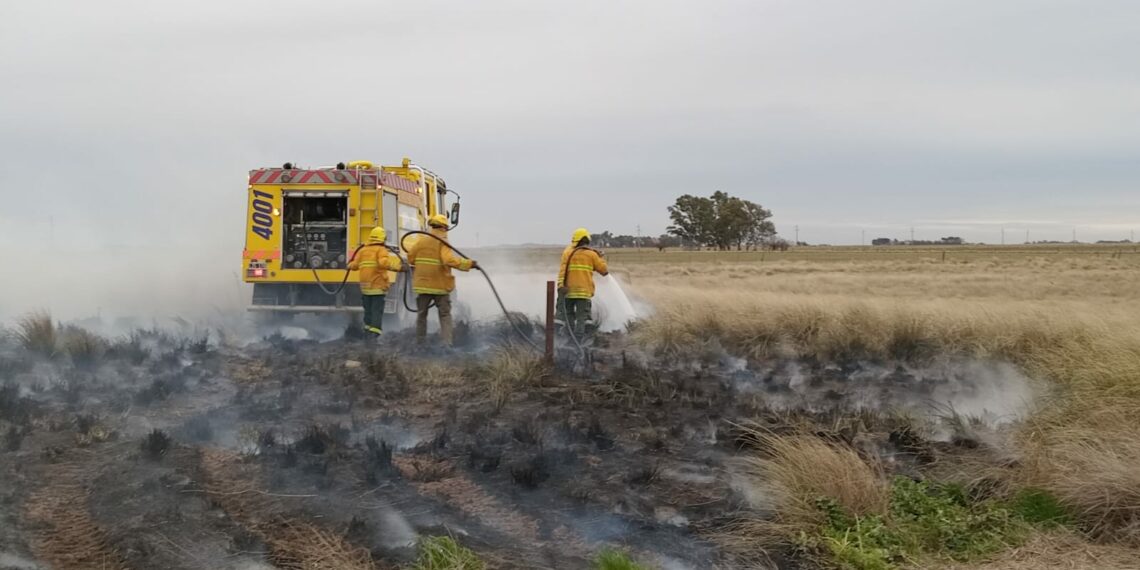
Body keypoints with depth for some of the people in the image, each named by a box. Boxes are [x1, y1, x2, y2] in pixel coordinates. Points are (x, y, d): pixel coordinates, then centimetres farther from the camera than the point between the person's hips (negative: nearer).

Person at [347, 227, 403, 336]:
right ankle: (375, 333, -12)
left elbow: (355, 265, 8)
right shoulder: (381, 250, -5)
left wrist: (349, 265, 29)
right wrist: (398, 267, -25)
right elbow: (384, 262, -24)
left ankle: (368, 328, 21)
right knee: (377, 310, -4)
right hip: (378, 285, -5)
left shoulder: (362, 250, 11)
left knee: (368, 309, 17)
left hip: (365, 285, 5)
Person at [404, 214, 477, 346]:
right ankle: (447, 343, -5)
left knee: (421, 314, 16)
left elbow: (410, 258, 1)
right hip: (441, 286, -3)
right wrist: (469, 264, -21)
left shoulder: (420, 240, 0)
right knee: (445, 315, 5)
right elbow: (450, 260, -26)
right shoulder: (443, 243, -11)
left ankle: (419, 343, 18)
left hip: (423, 285, 3)